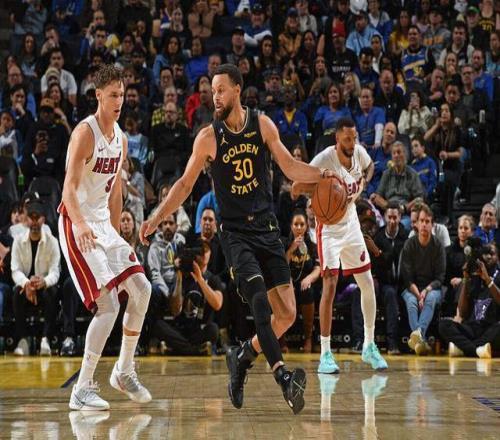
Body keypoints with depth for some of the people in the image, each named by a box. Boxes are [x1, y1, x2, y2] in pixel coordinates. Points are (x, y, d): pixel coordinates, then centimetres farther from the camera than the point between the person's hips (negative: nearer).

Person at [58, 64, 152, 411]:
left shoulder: (121, 138, 10)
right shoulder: (85, 132, -15)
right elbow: (69, 189, -23)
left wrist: (116, 236, 20)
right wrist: (81, 224, -40)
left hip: (104, 224, 8)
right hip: (77, 225, -8)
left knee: (142, 290, 5)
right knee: (108, 305, -15)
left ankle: (125, 371, 19)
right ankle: (83, 389, -8)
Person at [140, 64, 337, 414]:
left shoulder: (262, 125, 2)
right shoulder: (209, 137, -3)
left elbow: (290, 167, 9)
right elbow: (185, 185, 4)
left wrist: (320, 174, -8)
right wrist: (157, 219, -3)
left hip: (268, 229, 3)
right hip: (235, 232, -3)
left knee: (287, 314, -1)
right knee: (261, 304, -22)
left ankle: (242, 358, 20)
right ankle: (283, 376, -32)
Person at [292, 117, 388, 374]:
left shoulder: (359, 152, -6)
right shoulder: (324, 159, -23)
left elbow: (370, 167, 19)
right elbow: (296, 188, -27)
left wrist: (363, 183, -2)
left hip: (352, 225, 6)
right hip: (330, 229, -6)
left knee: (367, 284, 7)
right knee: (330, 286, -15)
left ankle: (369, 346, 21)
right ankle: (325, 355, -9)